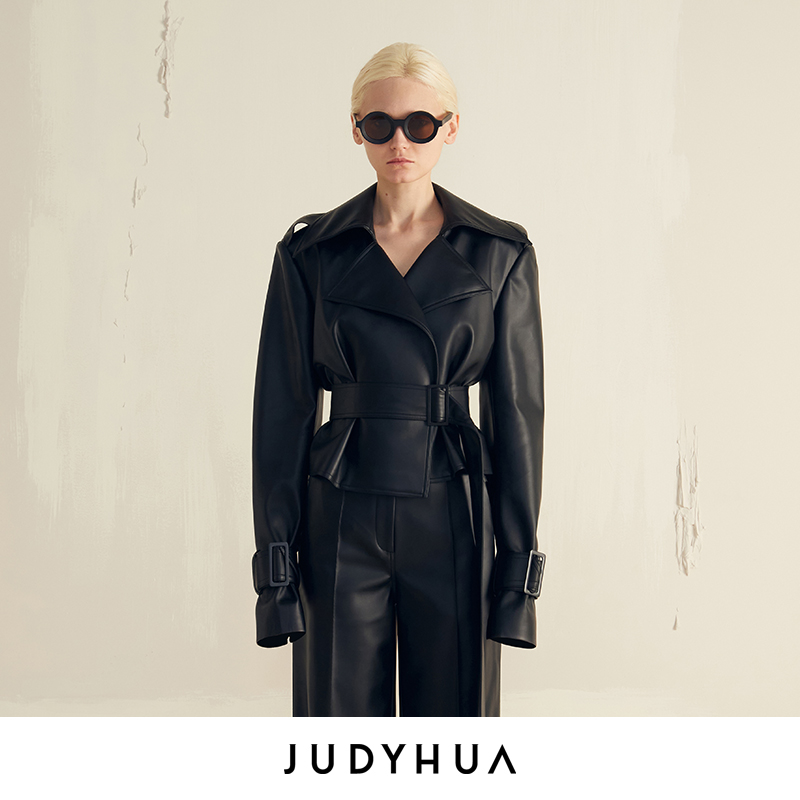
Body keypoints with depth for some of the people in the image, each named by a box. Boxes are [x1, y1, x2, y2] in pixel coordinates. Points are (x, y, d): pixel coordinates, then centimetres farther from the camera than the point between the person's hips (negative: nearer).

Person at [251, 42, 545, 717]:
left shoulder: (500, 254, 0)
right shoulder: (312, 252, 1)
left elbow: (518, 411, 1)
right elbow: (283, 409, 1)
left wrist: (519, 562, -2)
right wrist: (276, 557, -2)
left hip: (452, 523, 0)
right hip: (344, 524, 0)